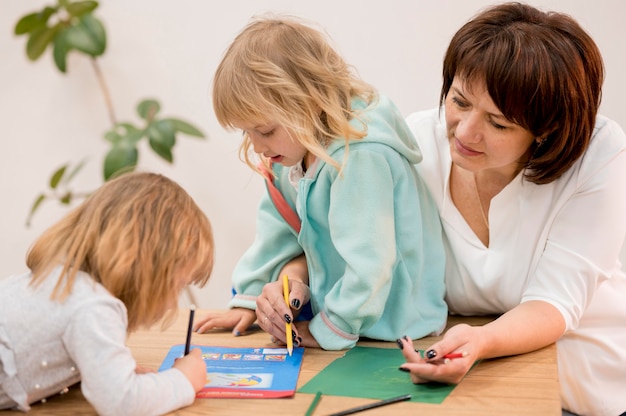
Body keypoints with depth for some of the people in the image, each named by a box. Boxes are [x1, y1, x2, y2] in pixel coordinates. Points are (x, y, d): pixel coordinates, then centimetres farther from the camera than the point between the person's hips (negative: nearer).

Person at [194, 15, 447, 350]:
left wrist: (328, 331, -19)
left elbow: (370, 264, -29)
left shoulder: (361, 158, -29)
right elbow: (277, 231, 10)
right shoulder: (297, 151, 0)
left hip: (394, 329, -9)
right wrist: (249, 300, 7)